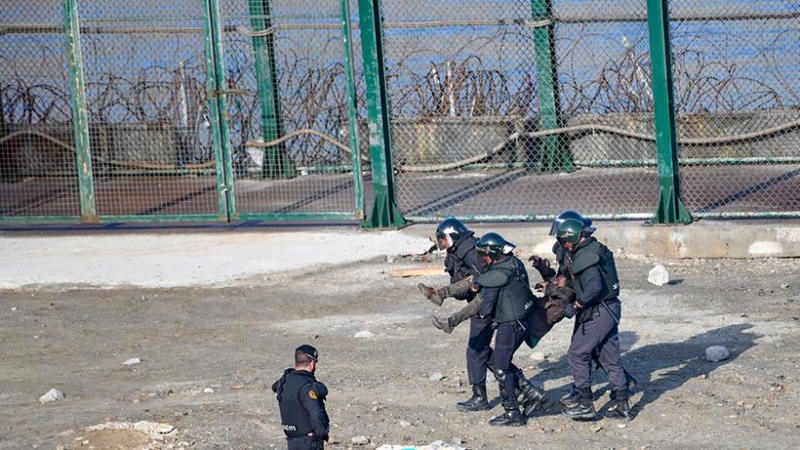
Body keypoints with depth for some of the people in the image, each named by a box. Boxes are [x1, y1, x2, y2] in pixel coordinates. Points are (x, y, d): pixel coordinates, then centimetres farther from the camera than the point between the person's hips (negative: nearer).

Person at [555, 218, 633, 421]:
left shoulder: (584, 257, -19)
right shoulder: (596, 248, 11)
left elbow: (594, 288, -27)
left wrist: (576, 306, -17)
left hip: (598, 312, -9)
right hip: (611, 308, 9)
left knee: (577, 355, 0)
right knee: (610, 358, 13)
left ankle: (586, 405, 3)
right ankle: (622, 406, 15)